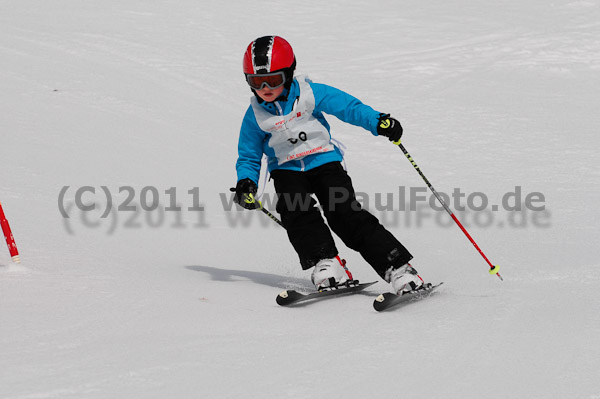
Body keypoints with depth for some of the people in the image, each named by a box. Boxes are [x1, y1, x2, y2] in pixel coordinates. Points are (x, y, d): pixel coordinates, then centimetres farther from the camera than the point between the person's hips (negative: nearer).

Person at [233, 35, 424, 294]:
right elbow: (249, 156, 8)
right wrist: (246, 183, -11)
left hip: (324, 162, -2)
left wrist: (378, 122, -24)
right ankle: (325, 263, -27)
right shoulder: (255, 116, -1)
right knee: (297, 212, -28)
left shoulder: (310, 93, -8)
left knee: (345, 213, -17)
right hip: (287, 171, 2)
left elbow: (348, 106, -8)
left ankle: (396, 266, -18)